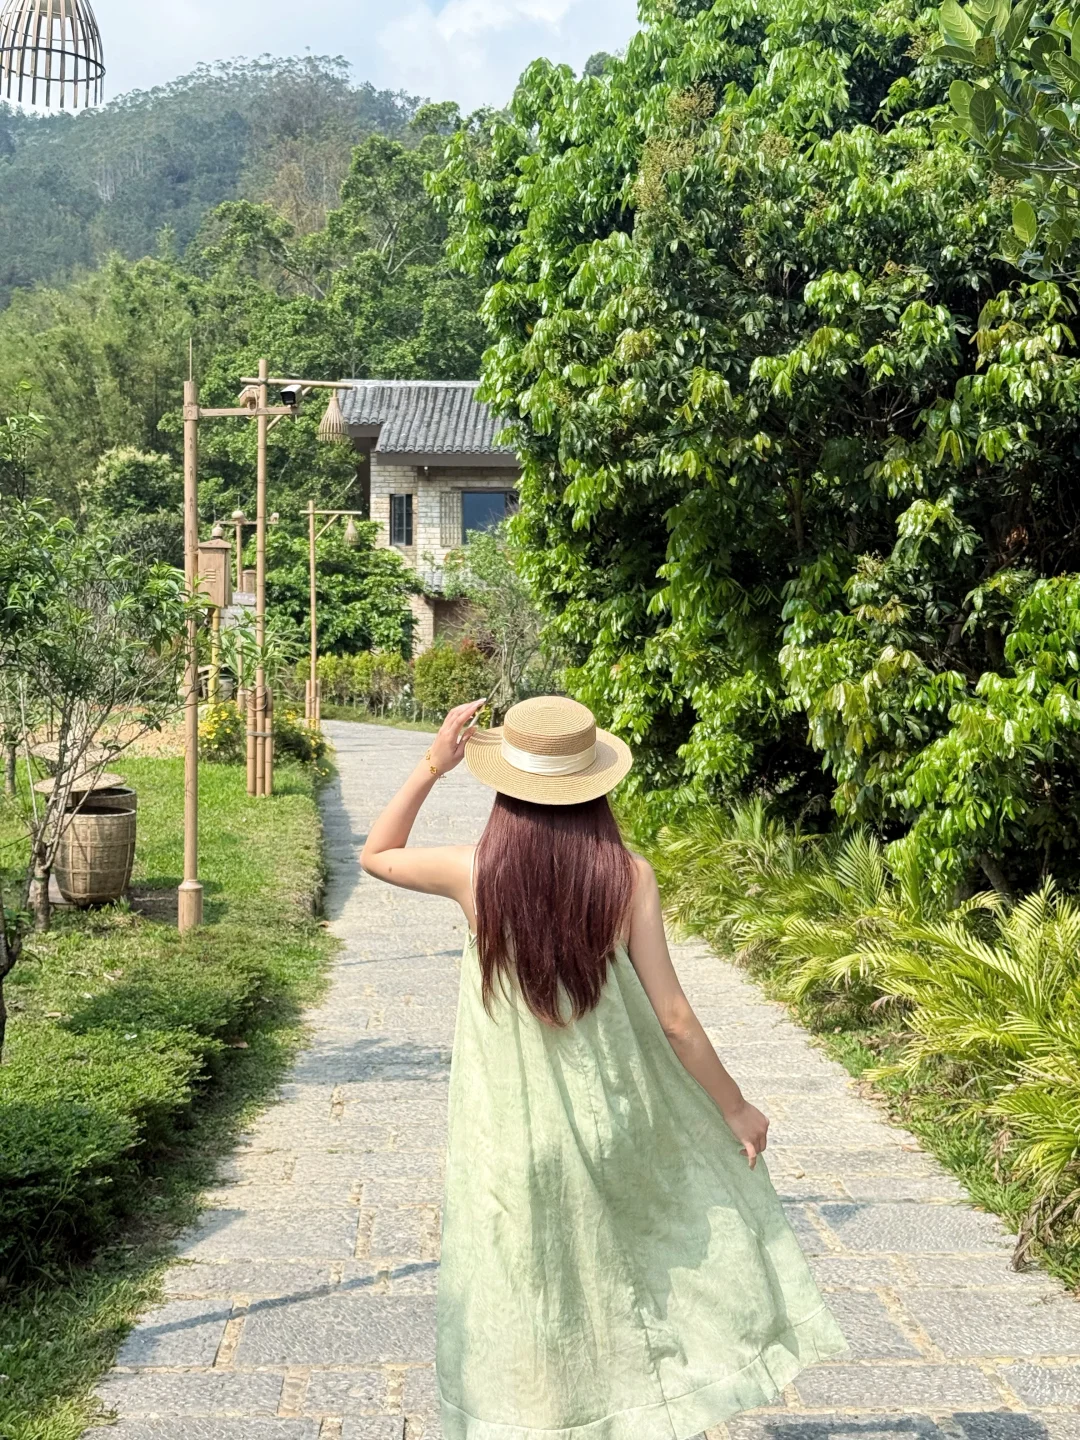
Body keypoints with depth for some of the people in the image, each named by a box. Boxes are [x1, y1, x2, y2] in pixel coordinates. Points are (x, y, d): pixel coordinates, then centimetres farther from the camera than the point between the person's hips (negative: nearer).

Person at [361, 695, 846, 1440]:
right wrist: (736, 1108, 3)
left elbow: (376, 855, 7)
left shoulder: (476, 872, -14)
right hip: (610, 1126, 1)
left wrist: (431, 767, 0)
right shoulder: (627, 876, -13)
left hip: (512, 1140, -1)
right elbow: (672, 1016, -10)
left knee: (521, 1308, 17)